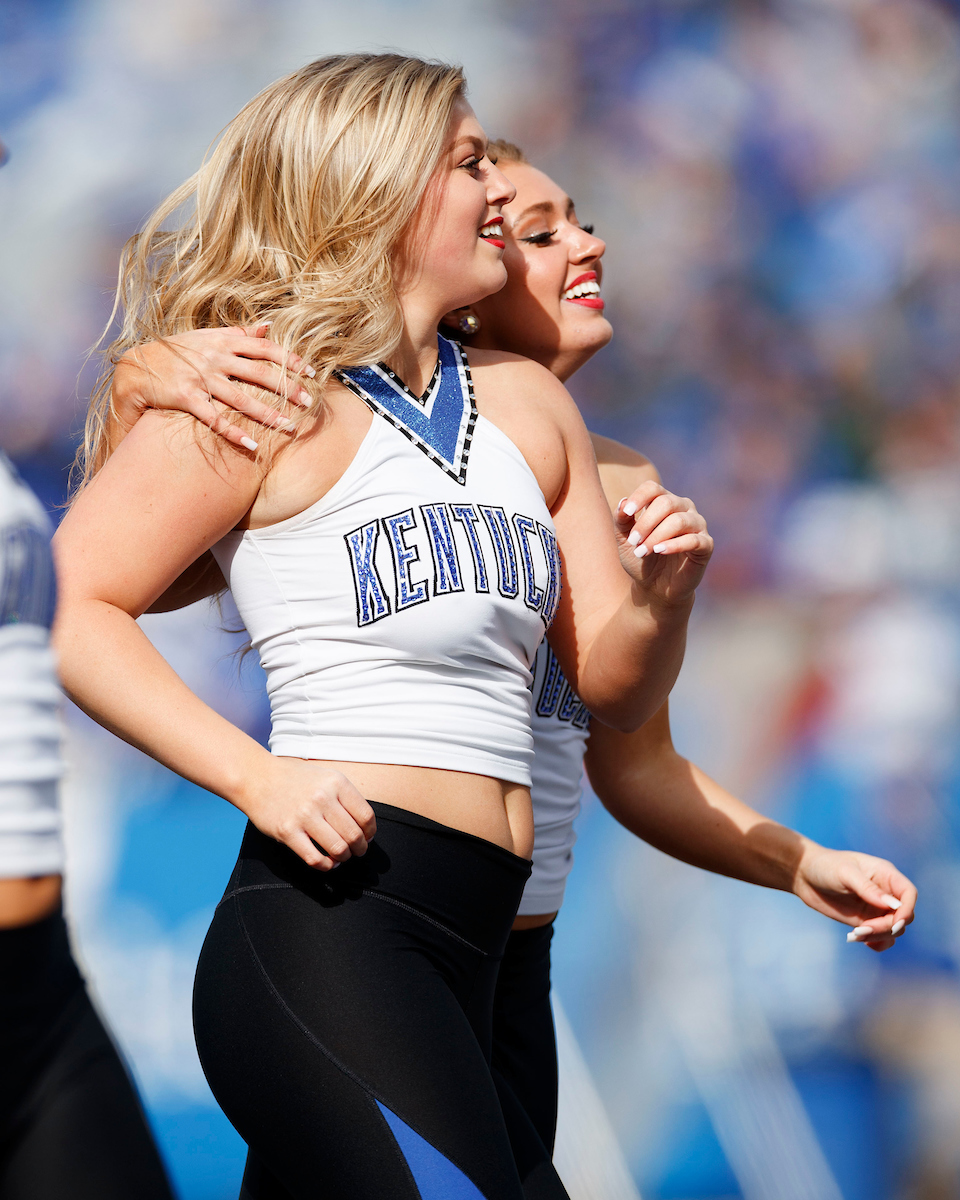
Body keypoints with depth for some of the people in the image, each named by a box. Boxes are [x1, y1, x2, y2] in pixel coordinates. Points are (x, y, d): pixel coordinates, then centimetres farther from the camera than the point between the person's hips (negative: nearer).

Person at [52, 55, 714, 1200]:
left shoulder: (530, 404, 21)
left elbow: (616, 687, 23)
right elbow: (66, 611, -8)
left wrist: (660, 598, 2)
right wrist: (257, 780, -17)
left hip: (467, 969, 8)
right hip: (329, 928, -8)